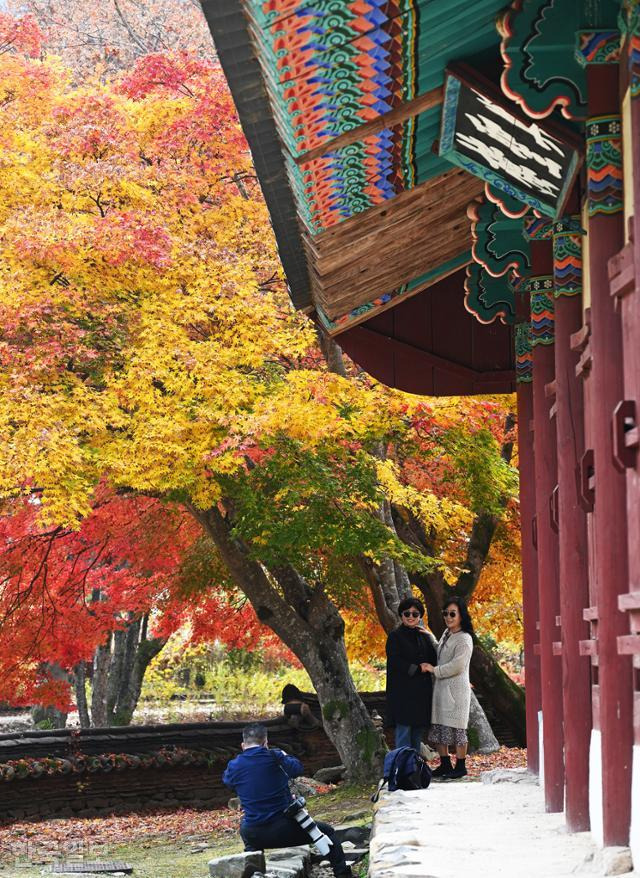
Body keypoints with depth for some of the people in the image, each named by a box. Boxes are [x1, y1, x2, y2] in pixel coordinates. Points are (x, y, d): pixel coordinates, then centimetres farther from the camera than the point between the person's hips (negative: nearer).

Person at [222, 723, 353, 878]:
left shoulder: (234, 766, -1)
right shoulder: (274, 757, -8)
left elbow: (226, 778, 23)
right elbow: (297, 768, 9)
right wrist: (285, 756, 28)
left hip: (253, 835, 3)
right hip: (284, 830, -3)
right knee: (327, 832, 17)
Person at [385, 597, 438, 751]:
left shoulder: (424, 636, 15)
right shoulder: (395, 636, -1)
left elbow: (434, 660, 6)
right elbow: (395, 662, -10)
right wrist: (418, 669, -13)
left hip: (422, 689, 6)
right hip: (403, 689, -6)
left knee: (419, 728, 8)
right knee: (404, 728, -8)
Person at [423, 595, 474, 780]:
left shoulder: (464, 639, -12)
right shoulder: (446, 634, 15)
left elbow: (456, 666, -19)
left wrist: (434, 670, -11)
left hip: (456, 689, -9)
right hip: (440, 688, 9)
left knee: (456, 729, -3)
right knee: (438, 727, 9)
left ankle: (460, 766, 5)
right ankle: (445, 764, 18)